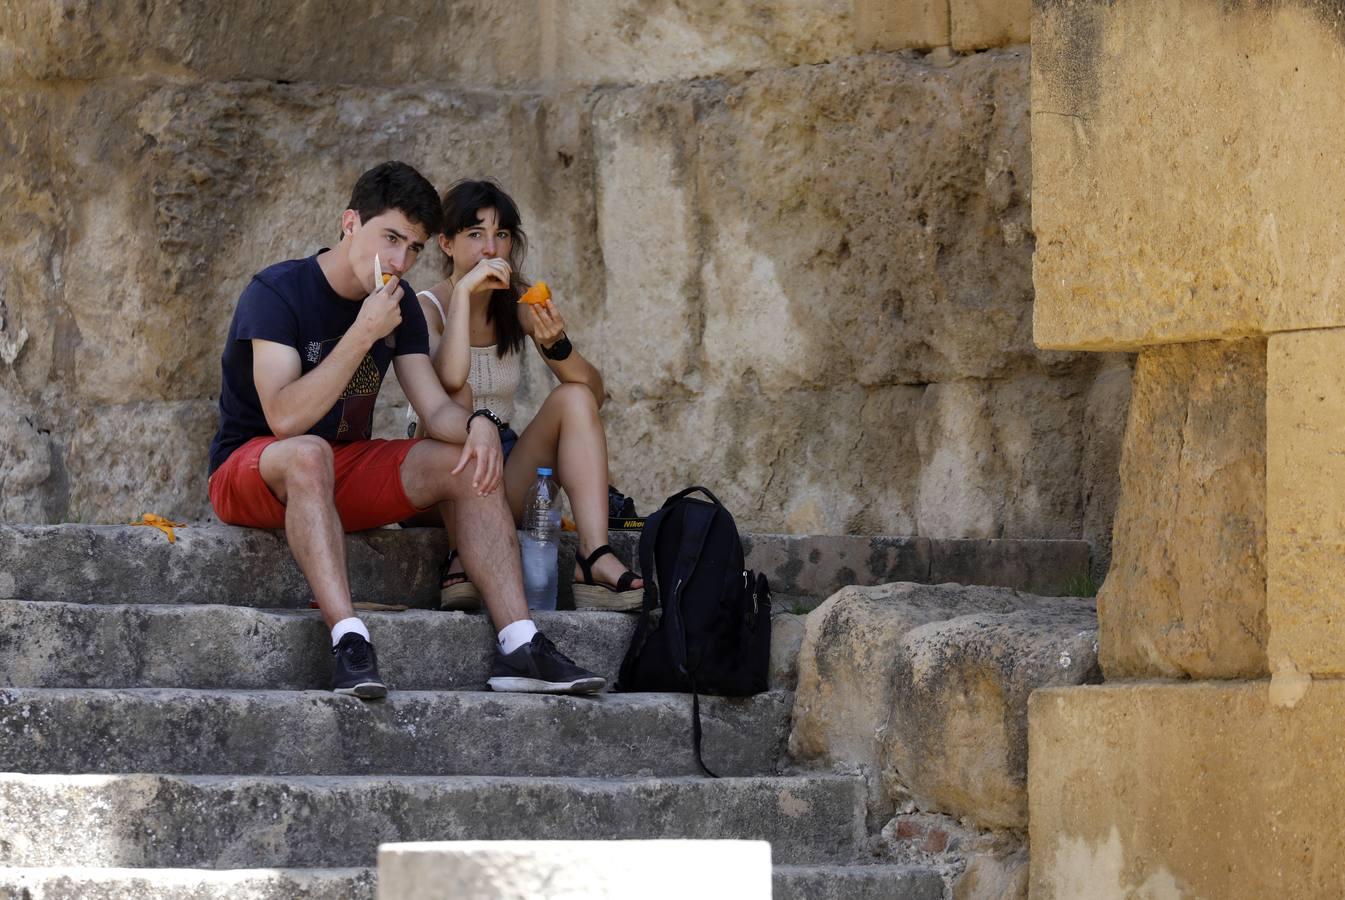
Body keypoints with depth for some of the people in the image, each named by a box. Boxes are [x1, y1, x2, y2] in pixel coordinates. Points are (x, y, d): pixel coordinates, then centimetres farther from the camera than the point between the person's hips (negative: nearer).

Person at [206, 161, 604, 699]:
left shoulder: (399, 304, 5)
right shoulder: (277, 293, -17)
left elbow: (436, 409, -1)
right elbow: (285, 418, -29)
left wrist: (477, 426, -25)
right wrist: (363, 333, -31)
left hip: (345, 473, 7)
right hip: (251, 469, -7)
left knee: (471, 463, -13)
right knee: (307, 454, -40)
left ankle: (519, 646, -25)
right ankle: (349, 641, -50)